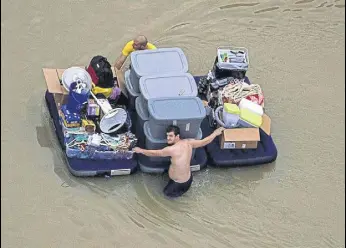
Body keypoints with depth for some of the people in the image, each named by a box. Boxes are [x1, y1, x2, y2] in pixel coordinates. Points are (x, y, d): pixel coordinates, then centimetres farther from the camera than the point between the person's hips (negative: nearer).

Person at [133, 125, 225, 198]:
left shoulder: (172, 149, -31)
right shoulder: (188, 142, -13)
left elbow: (155, 153, -18)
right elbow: (205, 141, 0)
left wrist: (140, 150, -2)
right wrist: (216, 133, 18)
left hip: (180, 184, -6)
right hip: (189, 178, 6)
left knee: (167, 192, 22)